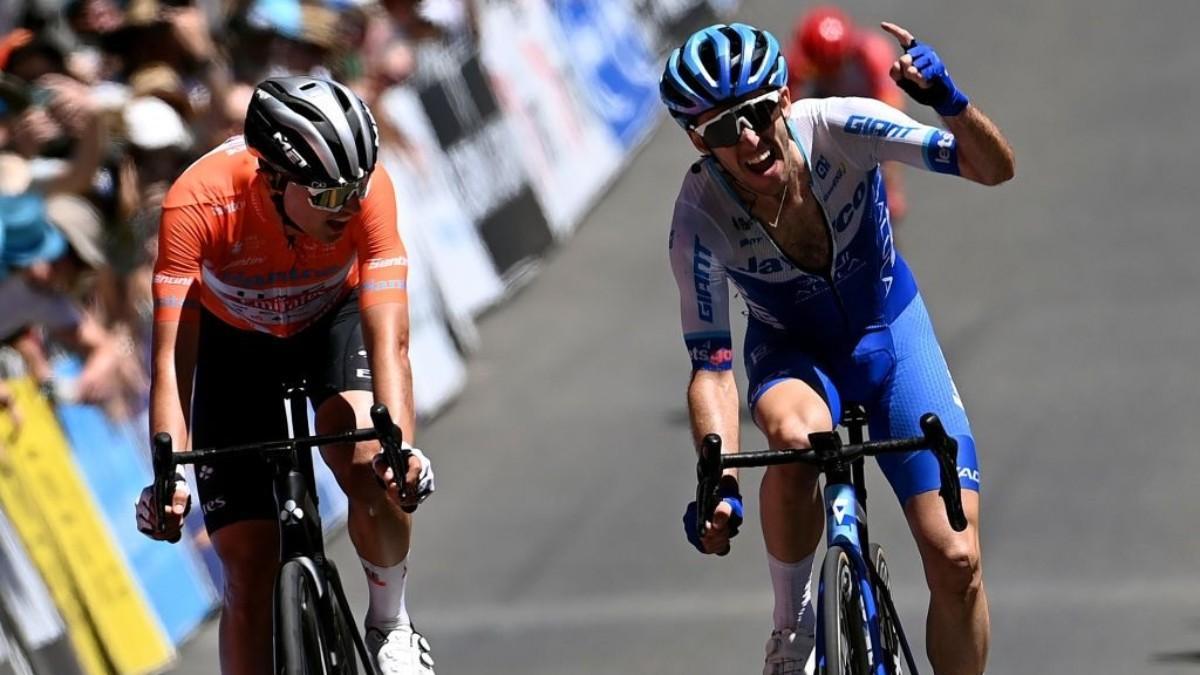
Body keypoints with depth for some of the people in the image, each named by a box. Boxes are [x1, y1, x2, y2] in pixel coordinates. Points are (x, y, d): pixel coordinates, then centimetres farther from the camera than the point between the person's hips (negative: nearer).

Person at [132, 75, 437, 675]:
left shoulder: (367, 188, -33)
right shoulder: (198, 203, -37)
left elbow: (389, 339, -37)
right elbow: (171, 358, -37)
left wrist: (400, 445, -53)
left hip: (333, 321, 0)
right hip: (235, 343, 0)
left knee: (368, 465, -28)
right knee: (249, 566, -7)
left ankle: (389, 624, -1)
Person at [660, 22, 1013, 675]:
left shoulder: (836, 128, -28)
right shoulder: (699, 216, -28)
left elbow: (994, 168, -27)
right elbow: (711, 365, -25)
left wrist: (947, 99, -47)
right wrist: (718, 482, -39)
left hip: (887, 330, 1)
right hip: (792, 349, -1)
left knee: (955, 560, -12)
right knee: (795, 433, -39)